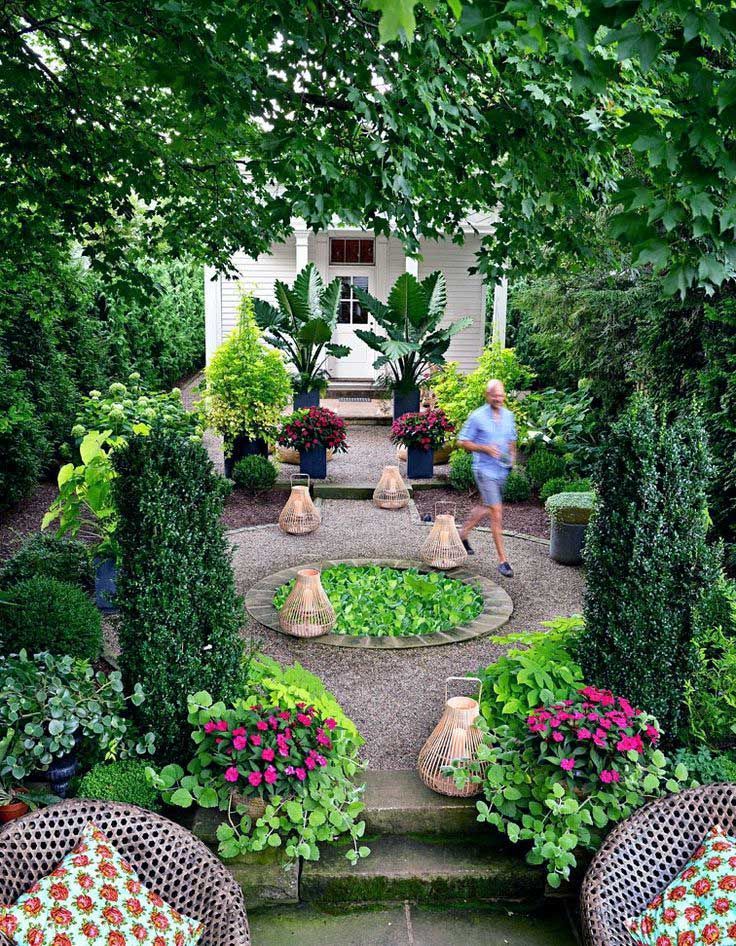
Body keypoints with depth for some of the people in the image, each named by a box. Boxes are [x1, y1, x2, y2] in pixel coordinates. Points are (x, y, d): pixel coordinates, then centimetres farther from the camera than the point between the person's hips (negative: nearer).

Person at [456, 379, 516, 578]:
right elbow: (462, 442, -7)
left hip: (502, 470, 7)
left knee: (484, 507, 21)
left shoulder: (508, 416, 8)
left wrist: (512, 455, 3)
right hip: (485, 470, -7)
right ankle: (502, 560, -4)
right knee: (497, 513, -9)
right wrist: (485, 448, -18)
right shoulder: (477, 417, -10)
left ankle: (463, 534, 44)